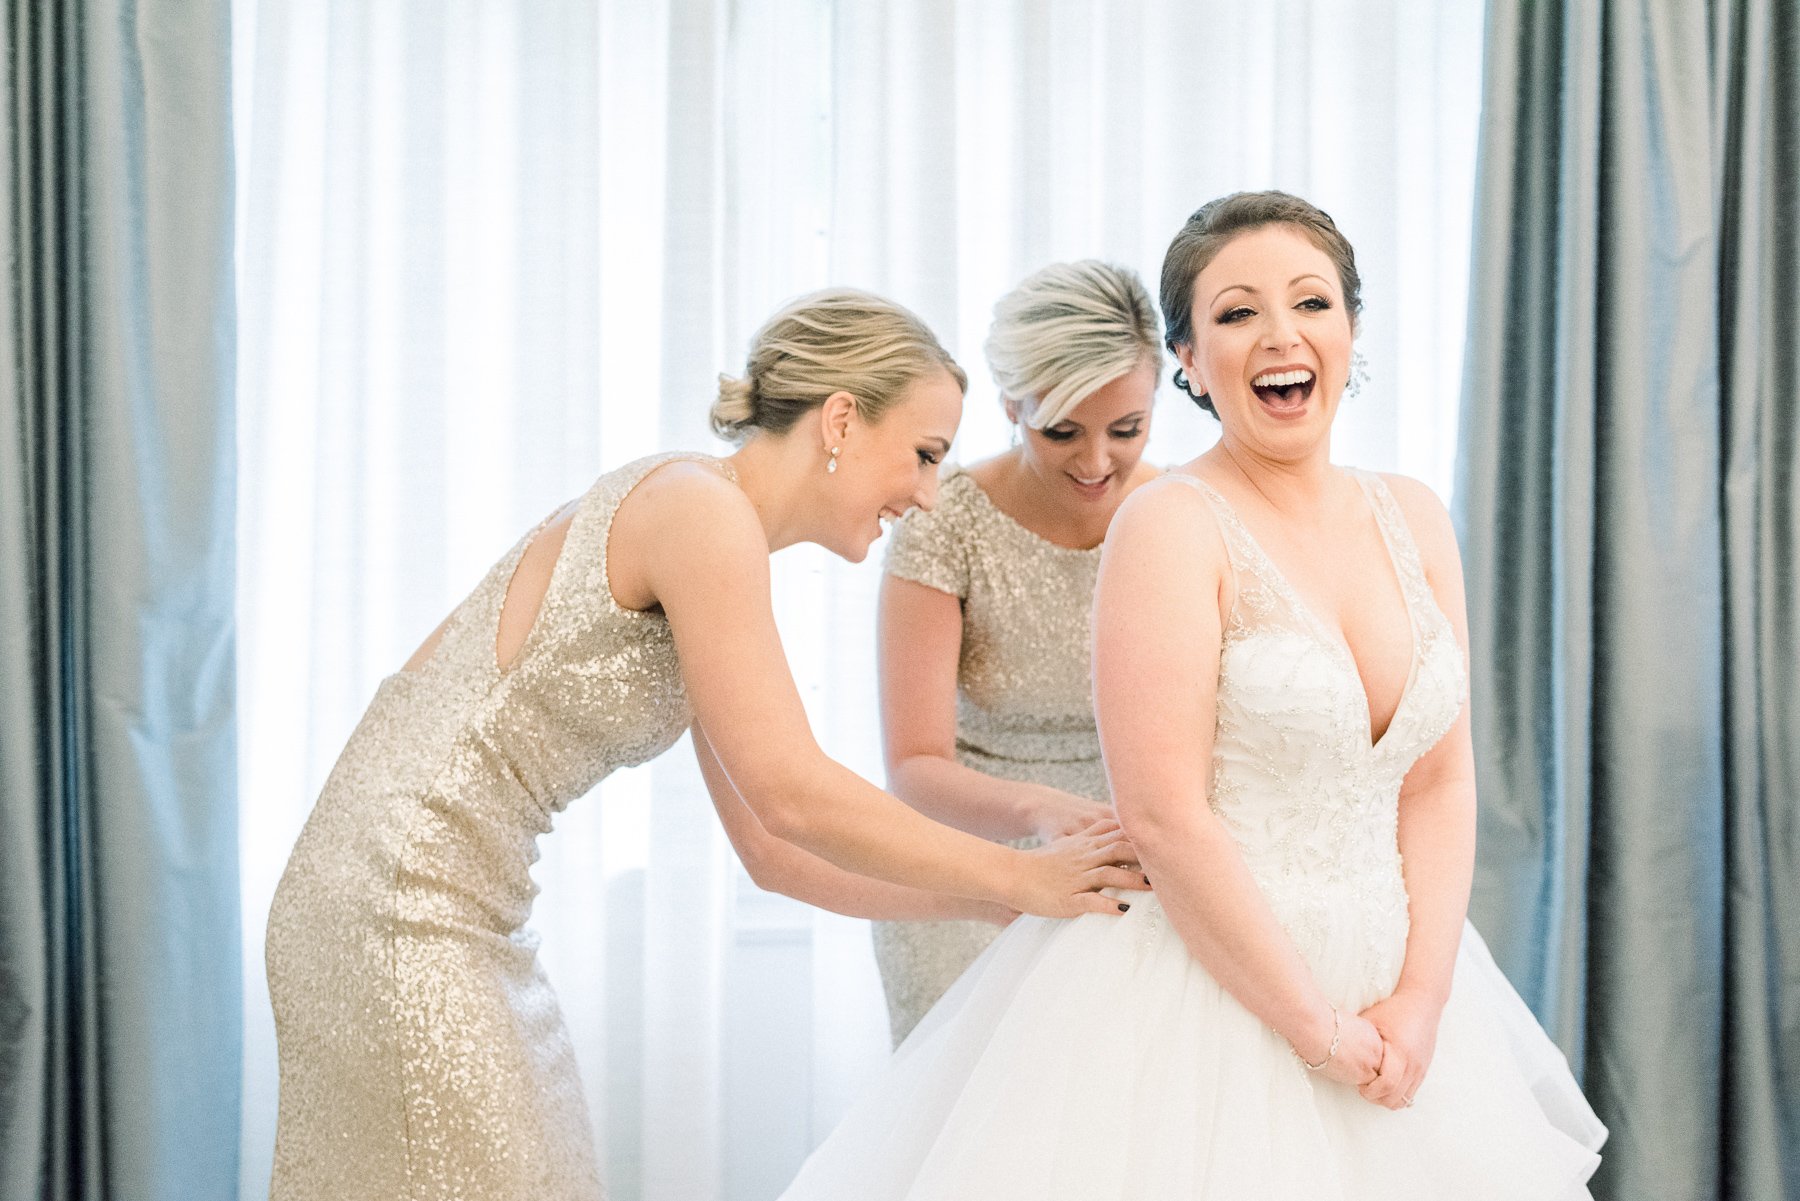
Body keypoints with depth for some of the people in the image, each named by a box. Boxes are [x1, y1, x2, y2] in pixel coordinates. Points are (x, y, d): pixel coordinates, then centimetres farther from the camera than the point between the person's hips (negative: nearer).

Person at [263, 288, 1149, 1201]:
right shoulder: (701, 510, -15)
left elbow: (770, 852, 15)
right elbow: (791, 796, -19)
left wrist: (993, 903, 11)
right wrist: (1017, 877, -9)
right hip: (403, 908, -9)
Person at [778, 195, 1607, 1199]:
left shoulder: (1413, 521, 7)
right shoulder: (1171, 525, -12)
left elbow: (1441, 781, 5)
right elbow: (1165, 816, -17)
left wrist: (1419, 1003, -6)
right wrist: (1316, 1029, -14)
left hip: (1392, 986, 6)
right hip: (1204, 993, -6)